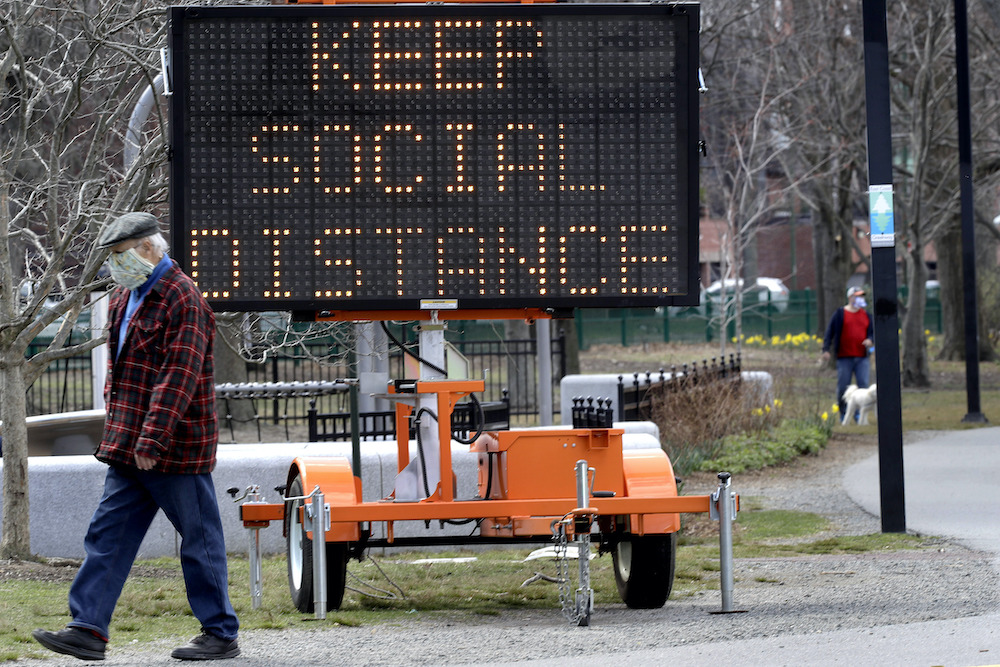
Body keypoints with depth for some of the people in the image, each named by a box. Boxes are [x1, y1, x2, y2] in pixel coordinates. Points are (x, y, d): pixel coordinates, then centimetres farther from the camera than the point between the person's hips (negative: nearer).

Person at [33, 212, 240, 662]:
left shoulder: (183, 300, -15)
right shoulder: (125, 299, 15)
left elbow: (178, 377, -22)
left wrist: (152, 439, -25)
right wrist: (117, 430, 17)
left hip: (173, 449, -9)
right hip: (129, 449, 9)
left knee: (199, 540, 0)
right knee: (108, 535, 3)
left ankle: (221, 635, 7)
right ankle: (88, 629, 2)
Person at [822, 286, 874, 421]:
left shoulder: (866, 315, 14)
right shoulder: (840, 313, 2)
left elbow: (872, 332, 20)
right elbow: (830, 332, 1)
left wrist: (870, 340, -3)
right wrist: (826, 350, -7)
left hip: (862, 358, 3)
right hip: (845, 357, -3)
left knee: (863, 386, -3)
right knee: (843, 386, -1)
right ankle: (843, 413, 10)